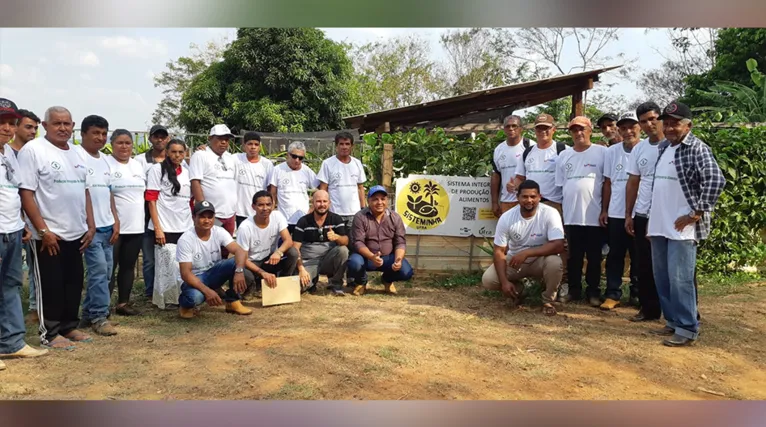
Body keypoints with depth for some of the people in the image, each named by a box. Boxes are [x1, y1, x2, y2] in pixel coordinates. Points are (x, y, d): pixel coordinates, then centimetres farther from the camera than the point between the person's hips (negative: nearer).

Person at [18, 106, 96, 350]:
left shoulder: (76, 153, 12)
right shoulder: (33, 150, -9)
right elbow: (25, 193, -14)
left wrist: (90, 225, 8)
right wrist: (43, 230, -17)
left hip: (76, 233, 7)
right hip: (49, 234, -6)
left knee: (74, 282, 13)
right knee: (51, 285, 2)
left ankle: (69, 326, 26)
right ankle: (49, 333, 14)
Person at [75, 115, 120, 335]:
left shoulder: (104, 160, 16)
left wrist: (115, 220, 13)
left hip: (107, 225, 8)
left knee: (105, 271, 10)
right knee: (98, 269, -8)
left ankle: (88, 314, 21)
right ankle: (99, 316, 2)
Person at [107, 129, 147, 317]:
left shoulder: (138, 165, 14)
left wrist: (142, 216, 16)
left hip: (136, 226, 6)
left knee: (128, 267, 12)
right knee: (109, 268, -1)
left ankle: (123, 303, 20)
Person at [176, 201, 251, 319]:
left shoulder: (219, 232, -12)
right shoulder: (185, 240, -22)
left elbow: (240, 251, -25)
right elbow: (185, 273, -25)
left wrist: (239, 271, -46)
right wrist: (207, 291, -37)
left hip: (214, 273, 4)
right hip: (195, 279, -4)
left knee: (237, 262, -24)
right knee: (195, 296, -38)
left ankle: (233, 301, -6)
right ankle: (186, 304, 2)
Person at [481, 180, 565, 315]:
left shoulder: (550, 214, -21)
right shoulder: (506, 218, -17)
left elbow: (558, 246, -29)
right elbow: (499, 251, -13)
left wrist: (526, 252, -37)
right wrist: (504, 281, -24)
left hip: (540, 260, -2)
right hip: (514, 260, 2)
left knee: (555, 263, -36)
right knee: (488, 280, -19)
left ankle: (548, 301, -5)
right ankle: (517, 288, 15)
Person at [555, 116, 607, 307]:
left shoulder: (602, 152, -2)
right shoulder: (564, 156, 11)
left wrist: (604, 211, -6)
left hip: (594, 215, -3)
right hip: (571, 215, 3)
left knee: (594, 257, 7)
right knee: (573, 256, 11)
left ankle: (593, 291, 18)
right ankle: (574, 289, 22)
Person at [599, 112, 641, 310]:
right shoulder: (611, 151, 5)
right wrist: (604, 210, 6)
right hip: (616, 213, 2)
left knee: (638, 256, 8)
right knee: (615, 255, 6)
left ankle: (637, 293, 21)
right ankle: (612, 294, 13)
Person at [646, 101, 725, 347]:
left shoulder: (697, 149, -10)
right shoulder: (662, 147, 14)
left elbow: (716, 181, -21)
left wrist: (696, 214, -18)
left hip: (681, 227, -8)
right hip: (659, 226, 8)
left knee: (679, 279, -6)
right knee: (662, 278, 12)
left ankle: (688, 329, 5)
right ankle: (673, 321, 24)